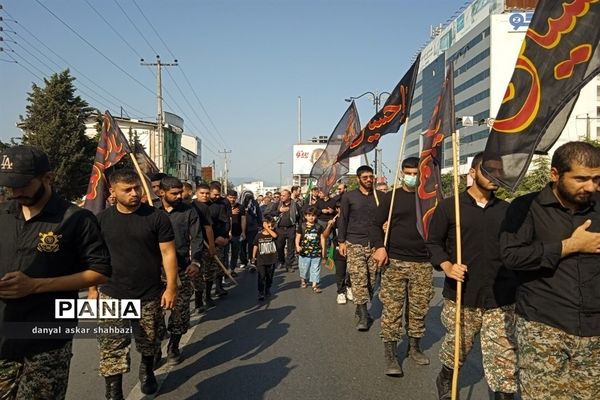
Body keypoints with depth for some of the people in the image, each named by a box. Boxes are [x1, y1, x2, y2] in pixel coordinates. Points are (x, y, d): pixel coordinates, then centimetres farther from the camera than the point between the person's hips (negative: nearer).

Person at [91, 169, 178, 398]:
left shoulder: (157, 217, -7)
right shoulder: (102, 220, 0)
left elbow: (168, 253, -6)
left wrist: (171, 287, -10)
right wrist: (92, 288, 8)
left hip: (149, 295, 0)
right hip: (111, 296, 1)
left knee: (149, 343, 18)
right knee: (111, 350, -3)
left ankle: (147, 371, 46)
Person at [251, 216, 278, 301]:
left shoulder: (272, 234, 0)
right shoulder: (259, 235, -3)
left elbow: (275, 235, -26)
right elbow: (255, 246, 4)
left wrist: (268, 229, -19)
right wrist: (253, 257, 4)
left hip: (271, 260, 2)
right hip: (261, 260, -2)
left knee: (269, 276, 14)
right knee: (261, 277, -4)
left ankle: (268, 289, 33)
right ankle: (261, 293, 1)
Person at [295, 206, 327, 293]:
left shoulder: (319, 226, 3)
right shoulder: (302, 226, -1)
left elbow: (322, 238, 7)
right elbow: (298, 237, 0)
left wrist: (323, 249, 6)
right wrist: (297, 246, -15)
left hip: (316, 252, 1)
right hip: (304, 252, 0)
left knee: (315, 269, 2)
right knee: (303, 267, 12)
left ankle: (315, 285, 8)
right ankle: (303, 280, 38)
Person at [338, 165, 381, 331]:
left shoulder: (380, 196, 9)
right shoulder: (348, 197, 4)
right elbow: (342, 220, 6)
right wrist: (341, 241, 1)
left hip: (374, 243, 2)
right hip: (354, 243, -2)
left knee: (372, 279, 1)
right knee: (358, 279, -7)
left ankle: (361, 308, 17)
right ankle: (363, 315, -2)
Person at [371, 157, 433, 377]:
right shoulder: (392, 197, 3)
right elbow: (376, 224, 5)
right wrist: (379, 247, -11)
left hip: (423, 263, 2)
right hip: (395, 261, -2)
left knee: (419, 309, 10)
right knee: (392, 309, -2)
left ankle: (414, 348, 28)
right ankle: (390, 355, 7)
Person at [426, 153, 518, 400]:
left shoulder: (507, 210, 9)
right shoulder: (449, 206, 0)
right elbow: (433, 243, 3)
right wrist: (447, 266, -14)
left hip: (500, 299, 2)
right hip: (461, 295, -1)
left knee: (504, 360, -3)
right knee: (456, 349, 17)